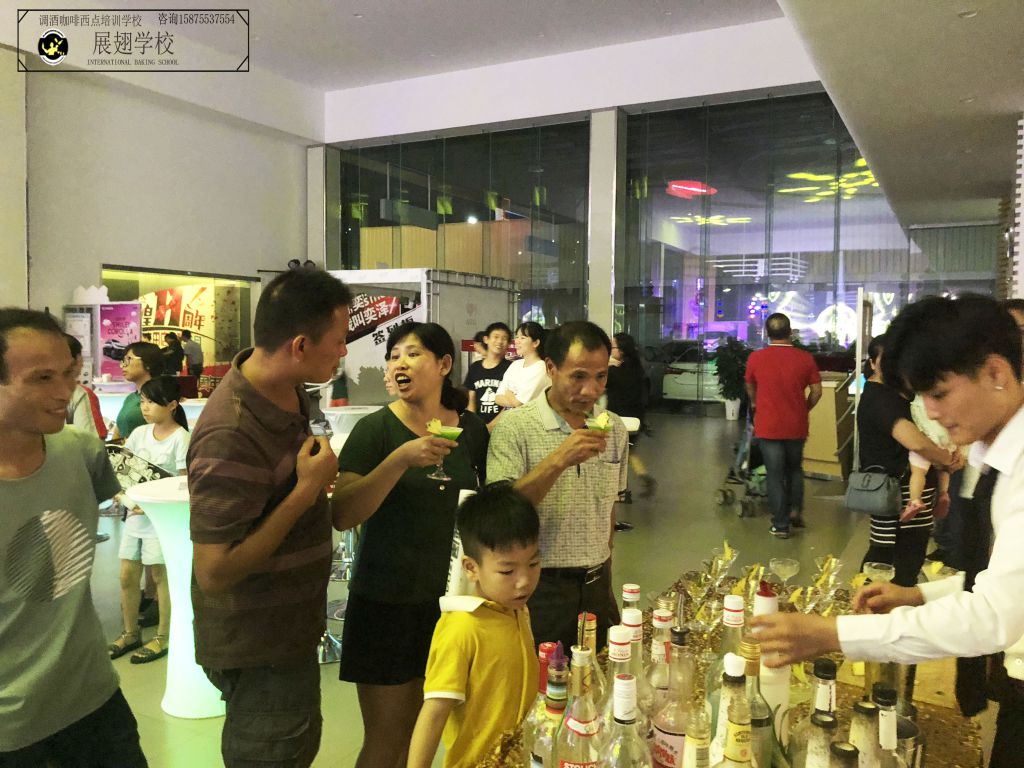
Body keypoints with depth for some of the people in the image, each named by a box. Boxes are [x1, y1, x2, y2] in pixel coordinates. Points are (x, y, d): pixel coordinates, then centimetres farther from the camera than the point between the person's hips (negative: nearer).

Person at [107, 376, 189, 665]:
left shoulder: (181, 438, -12)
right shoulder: (140, 433, 6)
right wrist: (119, 492, -7)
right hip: (135, 511, 6)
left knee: (160, 575, 3)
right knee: (127, 575, 11)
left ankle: (163, 637, 16)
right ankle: (130, 633, 28)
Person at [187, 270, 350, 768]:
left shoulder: (287, 390, -2)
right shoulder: (231, 436, -30)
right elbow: (213, 571, -28)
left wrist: (320, 479, 0)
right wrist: (307, 489, -27)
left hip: (289, 630, 9)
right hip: (258, 651, -9)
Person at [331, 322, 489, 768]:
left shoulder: (472, 430, 0)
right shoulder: (375, 429, -10)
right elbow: (343, 514, -22)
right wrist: (400, 459, -32)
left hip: (450, 597, 3)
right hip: (386, 602, -3)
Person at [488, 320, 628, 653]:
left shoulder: (615, 429, 5)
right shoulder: (514, 426, -13)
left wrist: (602, 572, 15)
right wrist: (557, 461, -29)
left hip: (597, 586, 5)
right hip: (540, 588, -5)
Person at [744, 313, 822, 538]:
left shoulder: (756, 358, -7)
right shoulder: (805, 358, -7)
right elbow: (816, 391, -1)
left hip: (768, 426, -1)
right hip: (796, 426, 1)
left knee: (775, 474, 6)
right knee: (795, 469, 24)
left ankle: (780, 525, 9)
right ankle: (795, 510, 18)